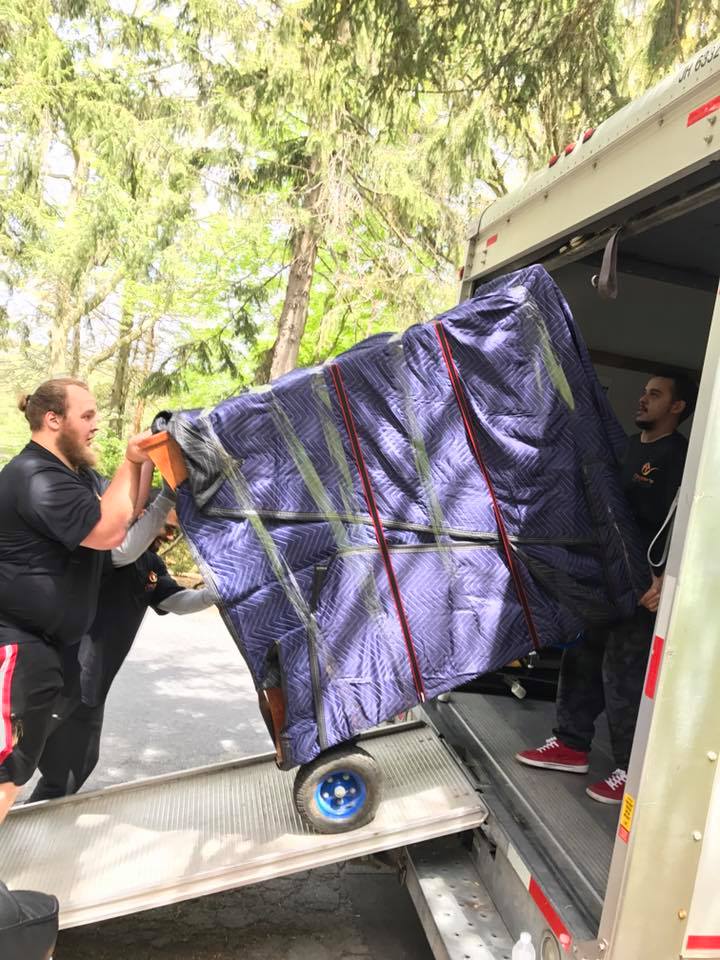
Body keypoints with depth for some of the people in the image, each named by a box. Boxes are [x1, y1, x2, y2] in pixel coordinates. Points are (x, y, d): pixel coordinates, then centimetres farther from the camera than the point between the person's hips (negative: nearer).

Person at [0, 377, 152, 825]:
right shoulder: (37, 479, -23)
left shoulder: (75, 471, 11)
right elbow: (108, 532, -27)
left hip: (53, 640, 10)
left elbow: (124, 518, 14)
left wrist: (140, 464, 0)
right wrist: (130, 464, -17)